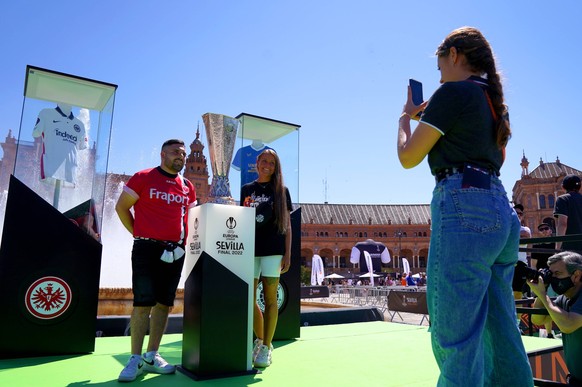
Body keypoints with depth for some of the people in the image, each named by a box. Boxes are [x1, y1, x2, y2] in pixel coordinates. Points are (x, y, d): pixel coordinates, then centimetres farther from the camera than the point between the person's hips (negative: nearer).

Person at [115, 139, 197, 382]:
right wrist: (138, 233, 0)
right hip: (147, 249, -5)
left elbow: (192, 216, 22)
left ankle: (152, 356, 18)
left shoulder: (187, 187, 11)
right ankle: (135, 359, 7)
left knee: (164, 304, 8)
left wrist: (185, 239, 10)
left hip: (175, 252, 5)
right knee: (143, 303, -4)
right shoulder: (143, 178, -2)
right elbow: (121, 206, 1)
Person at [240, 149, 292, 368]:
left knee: (270, 299, 0)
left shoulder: (281, 191, 6)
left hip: (273, 250, -3)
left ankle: (266, 347, 10)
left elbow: (287, 224, 4)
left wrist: (288, 253, -3)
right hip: (249, 249, 3)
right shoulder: (246, 190, 12)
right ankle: (260, 340, 24)